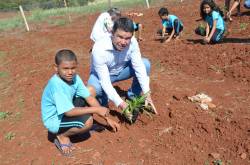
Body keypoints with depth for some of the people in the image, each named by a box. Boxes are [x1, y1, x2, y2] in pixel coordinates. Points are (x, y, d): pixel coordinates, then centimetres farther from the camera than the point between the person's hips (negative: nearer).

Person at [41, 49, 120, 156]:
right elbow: (69, 112, -34)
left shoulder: (74, 77, -11)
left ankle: (73, 126, 7)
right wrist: (96, 109, -29)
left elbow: (89, 98, -9)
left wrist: (107, 119, -13)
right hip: (54, 121, -7)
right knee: (87, 121, -29)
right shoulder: (56, 84, -33)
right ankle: (62, 136, 0)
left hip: (66, 111, 8)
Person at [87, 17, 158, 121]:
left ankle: (133, 95, 3)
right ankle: (103, 99, 2)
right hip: (101, 74, -3)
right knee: (94, 89, -36)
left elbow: (139, 67, -23)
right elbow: (104, 81, -34)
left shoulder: (132, 42, -25)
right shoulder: (99, 49, -36)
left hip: (122, 70, 4)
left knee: (146, 64, -19)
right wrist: (120, 103, -40)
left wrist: (147, 94, -31)